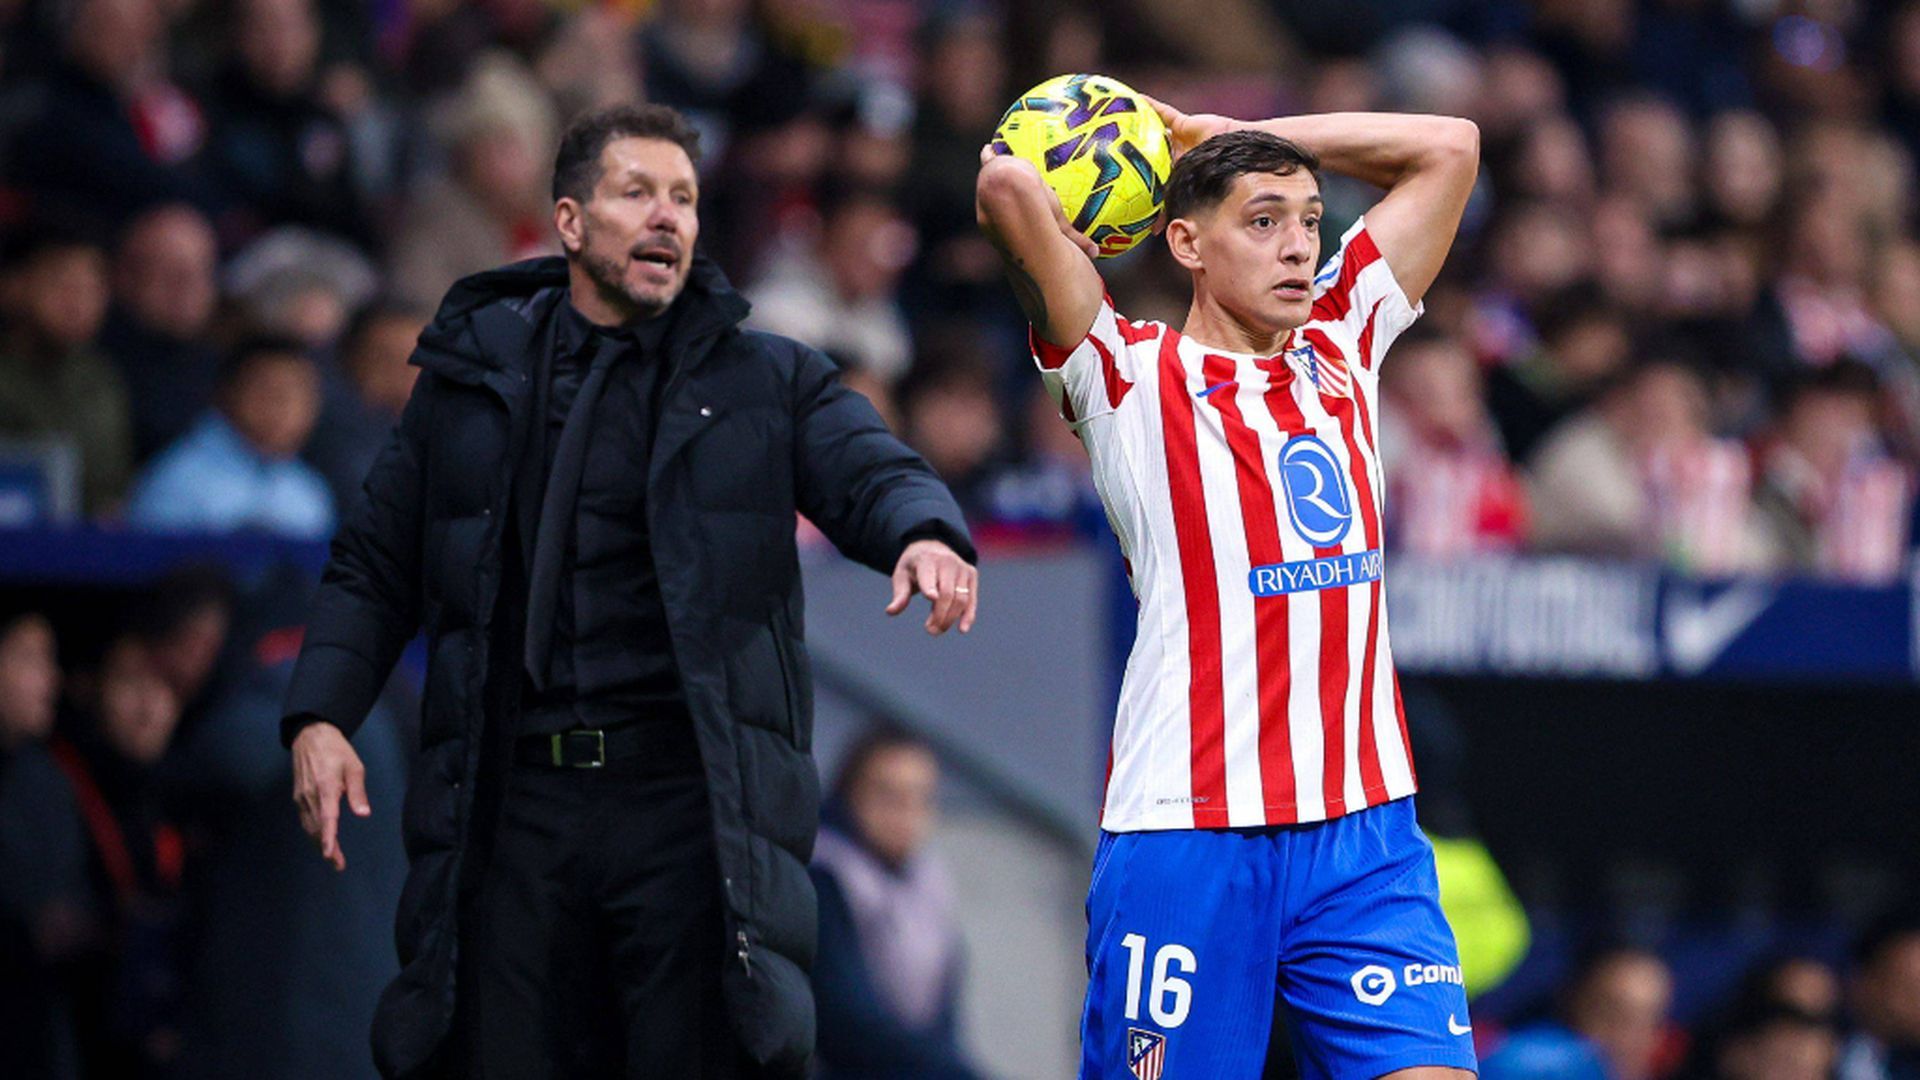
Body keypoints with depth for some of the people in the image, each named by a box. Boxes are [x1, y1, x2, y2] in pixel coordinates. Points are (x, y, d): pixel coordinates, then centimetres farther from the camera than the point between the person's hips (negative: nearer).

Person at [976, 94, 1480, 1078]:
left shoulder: (1342, 348, 15)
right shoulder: (1132, 377, 1)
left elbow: (1447, 147, 20)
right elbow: (1007, 188, -12)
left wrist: (1219, 135, 19)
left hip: (1363, 824, 4)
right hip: (1188, 837, -4)